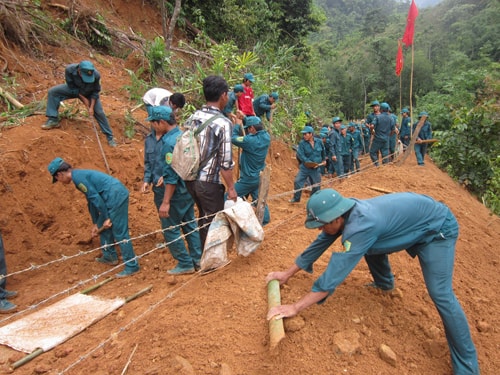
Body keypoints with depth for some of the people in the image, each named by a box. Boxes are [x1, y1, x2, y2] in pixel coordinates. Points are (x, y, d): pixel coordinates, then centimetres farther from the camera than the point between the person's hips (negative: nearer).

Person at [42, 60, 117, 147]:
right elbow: (72, 86, -19)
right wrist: (83, 98, -23)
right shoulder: (70, 70, -35)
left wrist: (91, 107, -25)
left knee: (99, 112, -11)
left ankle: (109, 137, 0)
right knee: (52, 91, -14)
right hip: (74, 89, 2)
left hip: (89, 93, -1)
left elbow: (95, 91, -20)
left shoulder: (96, 75, -36)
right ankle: (53, 120, -10)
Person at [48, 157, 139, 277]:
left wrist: (106, 218, -8)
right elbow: (91, 200, 25)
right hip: (117, 195, 10)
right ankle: (110, 256, 34)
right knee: (103, 227, 22)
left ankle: (132, 266, 0)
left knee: (120, 232, -6)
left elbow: (95, 197, -14)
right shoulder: (80, 175, 21)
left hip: (116, 197, -10)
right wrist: (95, 223, 28)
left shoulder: (77, 177, -10)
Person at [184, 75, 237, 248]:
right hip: (209, 182, -7)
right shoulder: (223, 123, -17)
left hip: (191, 179, 7)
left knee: (203, 218, 25)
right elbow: (225, 161, -18)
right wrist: (231, 188, -8)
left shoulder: (192, 117, 3)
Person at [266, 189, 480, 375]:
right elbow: (319, 244, -1)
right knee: (370, 246, 18)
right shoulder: (343, 214, -12)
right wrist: (287, 274, 4)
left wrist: (295, 308, -34)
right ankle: (384, 284, 42)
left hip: (437, 226, -8)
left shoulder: (360, 225, -37)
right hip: (411, 217, 9)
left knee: (440, 293, -15)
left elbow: (334, 275, -38)